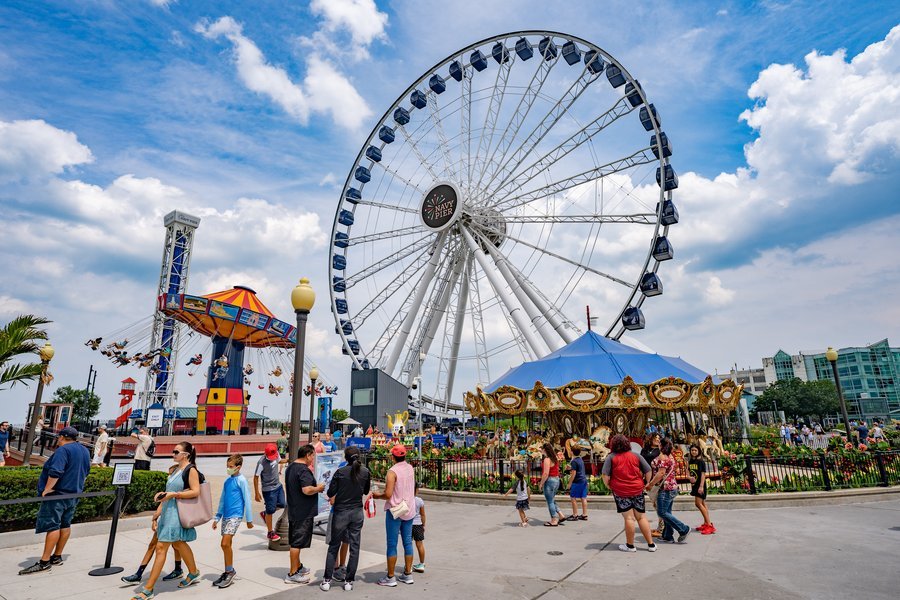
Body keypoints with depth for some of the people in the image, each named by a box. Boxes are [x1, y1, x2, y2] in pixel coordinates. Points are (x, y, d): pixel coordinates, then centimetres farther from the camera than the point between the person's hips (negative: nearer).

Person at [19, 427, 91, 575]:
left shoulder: (63, 450, -14)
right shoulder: (85, 451, 12)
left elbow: (55, 472, -25)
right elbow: (86, 472, 20)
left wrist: (47, 489, -20)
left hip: (58, 495, -8)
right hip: (74, 494, 8)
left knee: (52, 526, -6)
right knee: (65, 525, 13)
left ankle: (44, 562, -4)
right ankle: (57, 557, 21)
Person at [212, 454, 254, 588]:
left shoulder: (241, 480, -10)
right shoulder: (227, 481, 10)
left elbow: (247, 500, -8)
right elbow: (222, 500, 18)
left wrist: (249, 519, -6)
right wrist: (217, 518, 17)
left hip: (235, 516, -7)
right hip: (225, 516, 7)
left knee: (225, 543, -13)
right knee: (227, 544, 11)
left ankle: (230, 571, 3)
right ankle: (228, 572, 23)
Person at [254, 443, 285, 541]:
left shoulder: (276, 454, -8)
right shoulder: (262, 462, -26)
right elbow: (256, 477, -17)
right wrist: (257, 493, -14)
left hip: (278, 486, 7)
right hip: (269, 489, -7)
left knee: (282, 504, 12)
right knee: (270, 511, 4)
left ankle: (264, 513, 36)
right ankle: (270, 533, 21)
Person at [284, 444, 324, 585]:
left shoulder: (290, 467, 10)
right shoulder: (304, 470, -22)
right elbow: (307, 490, -31)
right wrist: (318, 488, -12)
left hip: (293, 509, 10)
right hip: (303, 512, -10)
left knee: (295, 541, 20)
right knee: (297, 542, -1)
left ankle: (298, 567, 35)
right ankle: (292, 574, 8)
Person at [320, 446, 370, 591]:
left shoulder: (340, 472, -13)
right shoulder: (365, 472, -4)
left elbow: (330, 493, -9)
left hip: (341, 512, -2)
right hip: (357, 512, 2)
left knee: (334, 546, 11)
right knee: (354, 547, 9)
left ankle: (327, 580, 15)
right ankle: (349, 581, 15)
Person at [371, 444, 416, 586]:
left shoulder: (392, 471, -18)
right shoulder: (410, 468, 3)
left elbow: (388, 494, -21)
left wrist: (377, 495, -3)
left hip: (395, 510, -6)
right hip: (409, 509, 6)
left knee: (392, 544, 4)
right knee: (408, 542, 13)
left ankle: (390, 578, 12)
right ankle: (408, 575, 21)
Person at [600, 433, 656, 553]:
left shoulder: (611, 457, -6)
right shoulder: (636, 456, 4)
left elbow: (605, 475, -12)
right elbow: (648, 471, 4)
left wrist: (608, 485, 4)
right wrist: (646, 483, 18)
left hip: (620, 492, -3)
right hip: (637, 490, 3)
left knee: (629, 518, 1)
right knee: (641, 517, 12)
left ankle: (630, 545, 11)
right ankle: (651, 544, 17)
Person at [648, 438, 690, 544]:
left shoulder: (662, 457, -15)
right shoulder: (670, 456, 14)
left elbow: (661, 473, -22)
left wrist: (650, 484, -16)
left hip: (665, 488, -10)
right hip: (672, 487, 10)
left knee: (662, 512, -6)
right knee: (667, 512, 12)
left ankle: (684, 529, -4)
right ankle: (668, 536, 15)